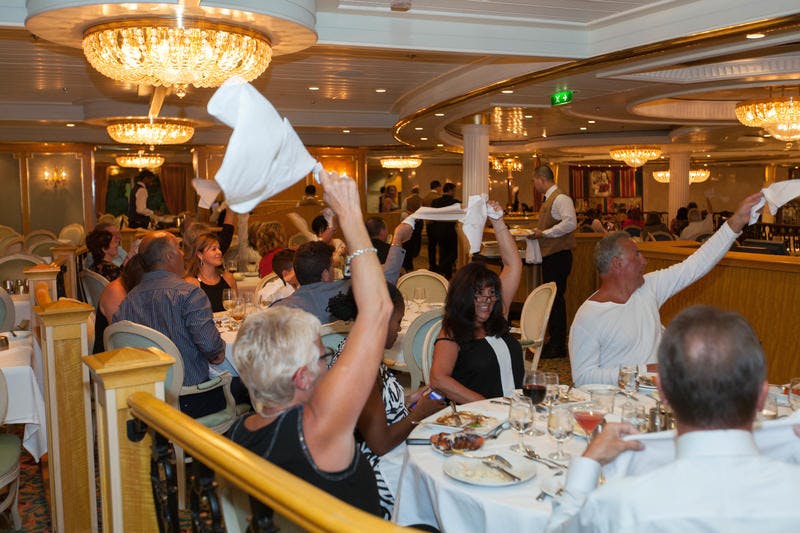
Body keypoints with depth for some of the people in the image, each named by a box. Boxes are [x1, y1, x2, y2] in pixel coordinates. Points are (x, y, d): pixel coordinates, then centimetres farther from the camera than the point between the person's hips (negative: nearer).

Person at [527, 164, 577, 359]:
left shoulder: (560, 198, -13)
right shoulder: (549, 199, 18)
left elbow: (570, 223, -26)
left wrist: (544, 233, -21)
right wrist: (537, 232, 13)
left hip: (558, 255, -10)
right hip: (550, 255, 10)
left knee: (556, 299, -7)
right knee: (551, 298, 14)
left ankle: (559, 346, 0)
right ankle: (554, 341, 23)